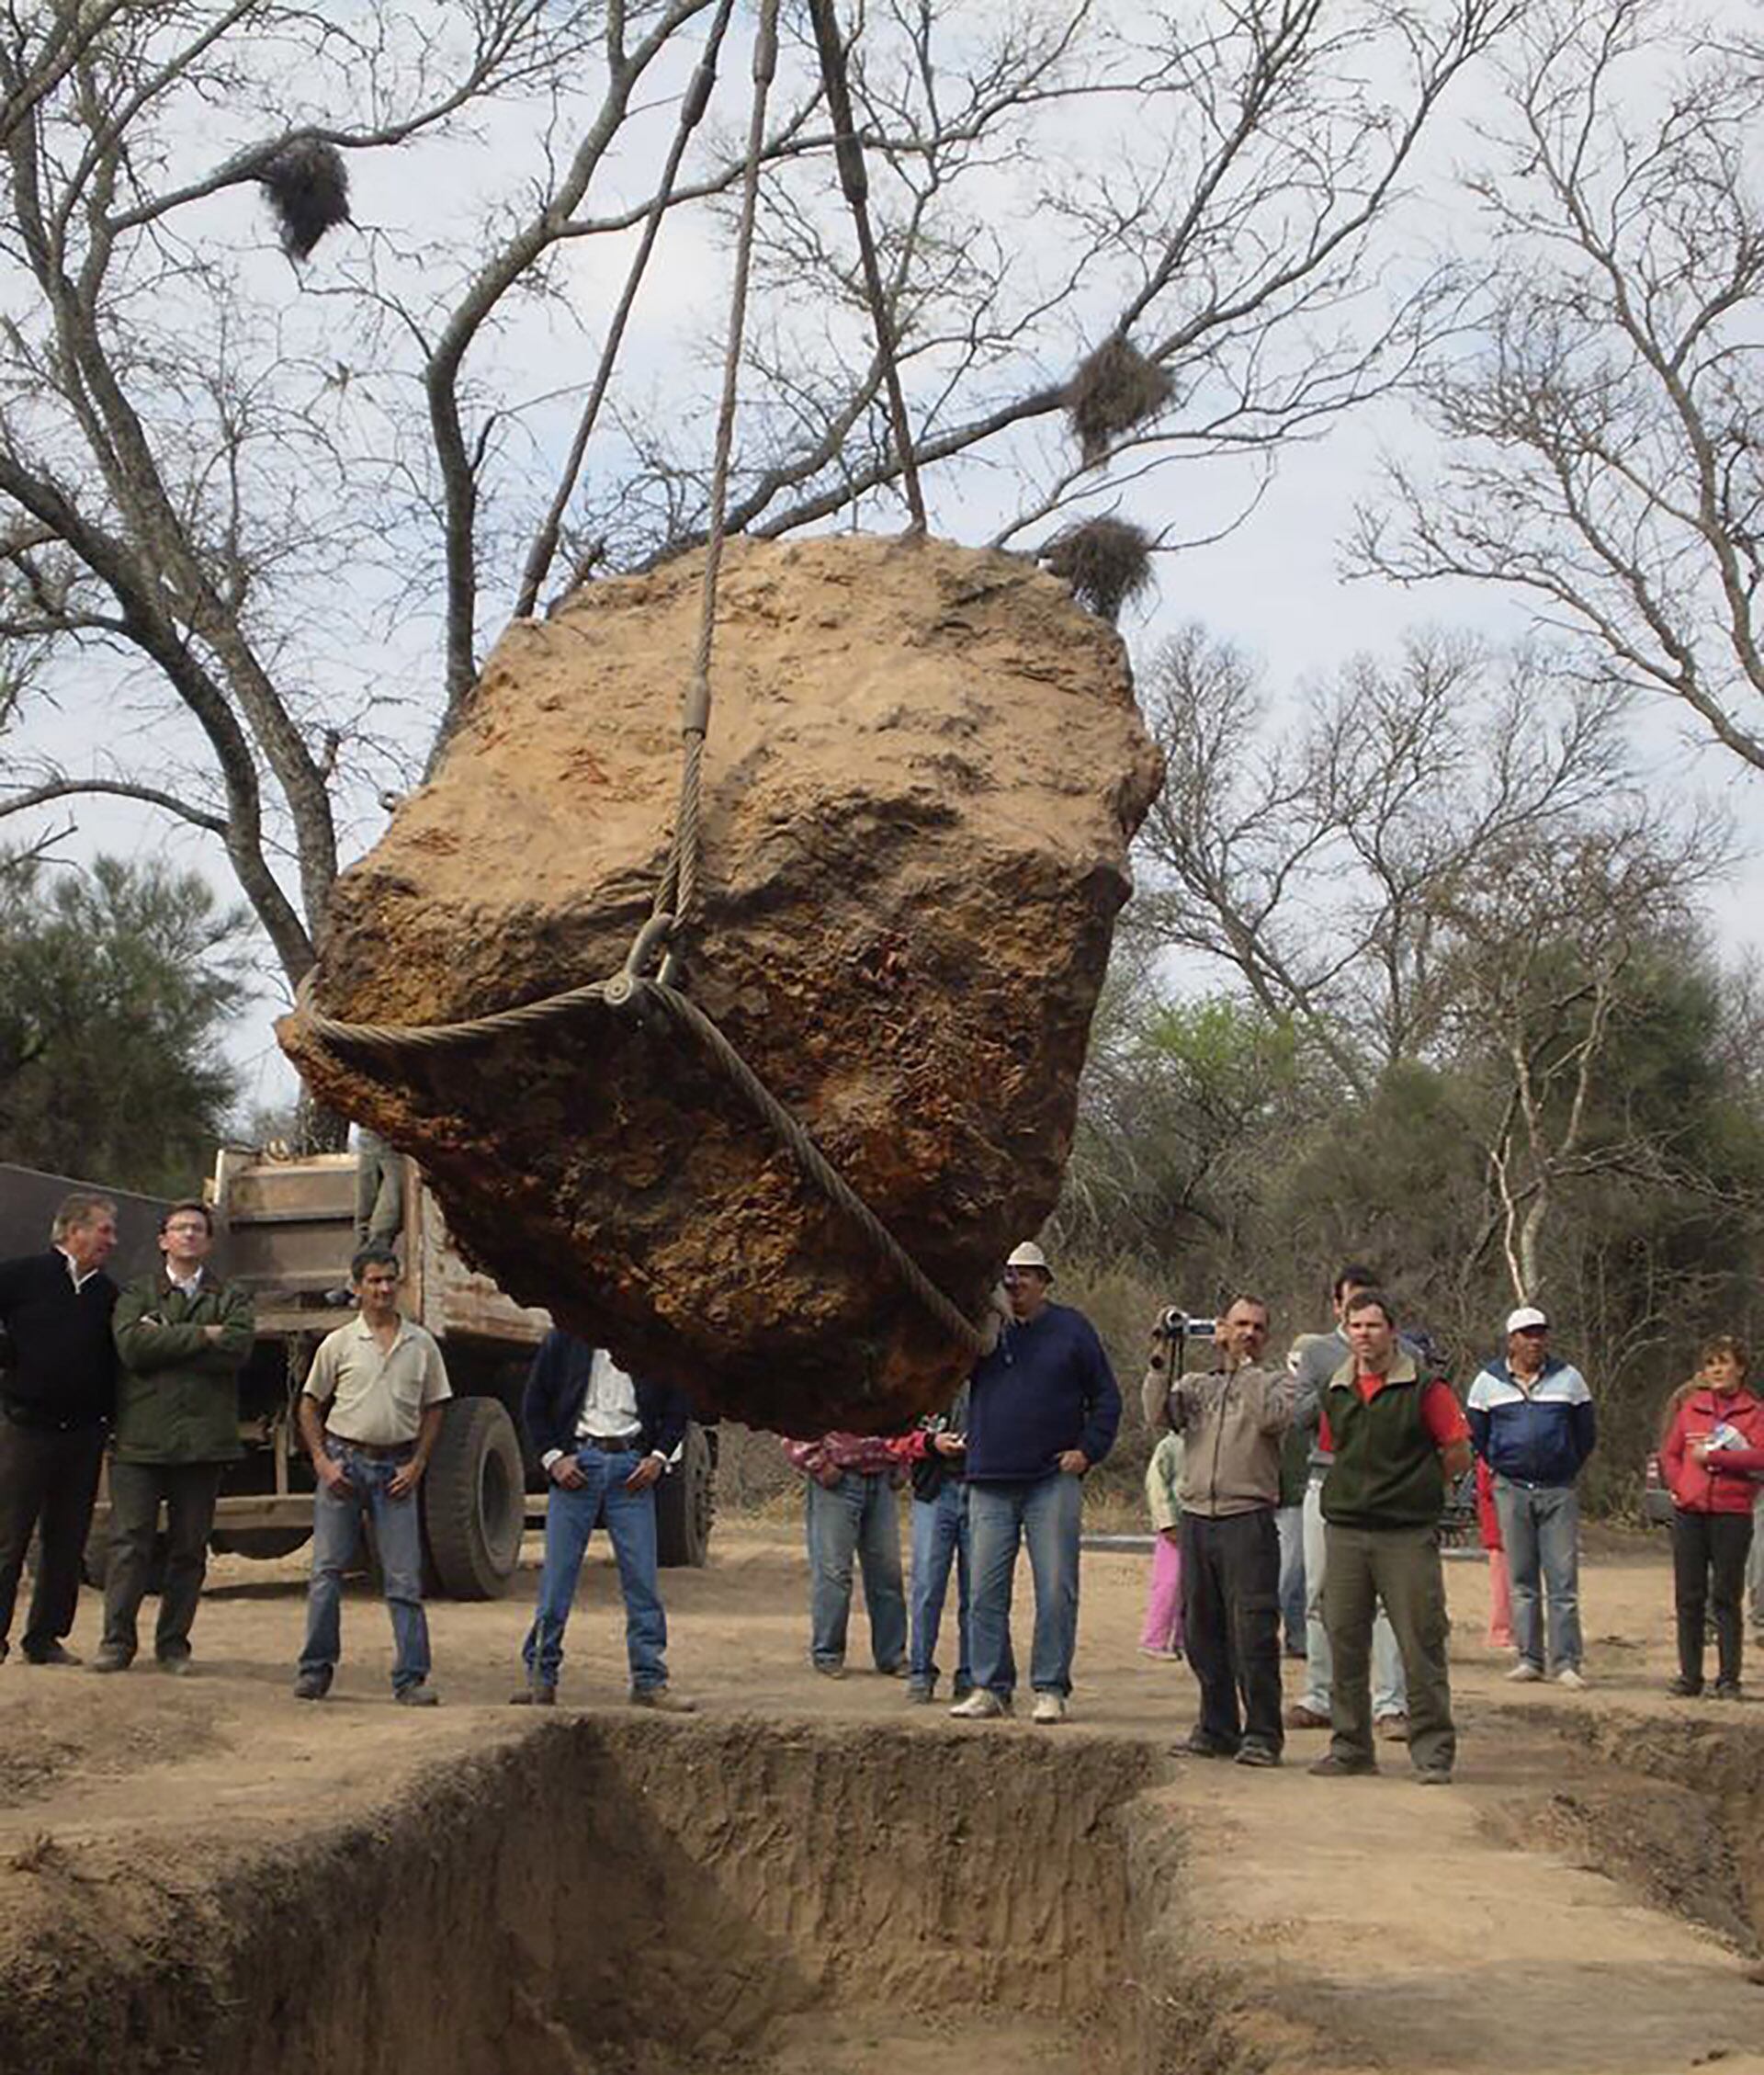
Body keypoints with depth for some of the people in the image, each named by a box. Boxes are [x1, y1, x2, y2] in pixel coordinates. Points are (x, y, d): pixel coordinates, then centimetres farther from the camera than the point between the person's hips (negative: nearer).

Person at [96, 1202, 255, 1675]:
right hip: (141, 1437, -1)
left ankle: (173, 1643, 14)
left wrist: (165, 1341, -8)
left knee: (189, 1548, 4)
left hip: (203, 1440, 1)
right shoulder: (136, 1294, 11)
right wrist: (200, 1336, -10)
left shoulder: (232, 1299, 12)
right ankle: (116, 1640, 6)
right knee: (129, 1542, -3)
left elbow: (237, 1348, -8)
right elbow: (132, 1346, -9)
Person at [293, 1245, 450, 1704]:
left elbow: (433, 1409, 10)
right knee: (327, 1570, 2)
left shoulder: (421, 1344, 5)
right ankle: (316, 1669, 13)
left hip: (396, 1468, 1)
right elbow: (310, 1404, 7)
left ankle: (410, 1678, 1)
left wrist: (416, 1464, 0)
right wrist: (322, 1461, -3)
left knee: (405, 1578, -1)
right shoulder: (339, 1343, 2)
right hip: (344, 1460, 0)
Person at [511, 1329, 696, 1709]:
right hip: (577, 1460, -1)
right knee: (557, 1573, 0)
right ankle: (540, 1675, 10)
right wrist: (552, 1457, -3)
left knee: (642, 1577, 0)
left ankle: (649, 1680, 6)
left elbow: (678, 1404, 13)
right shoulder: (564, 1338, 6)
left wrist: (659, 1457, 0)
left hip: (633, 1465, 1)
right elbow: (534, 1403, 7)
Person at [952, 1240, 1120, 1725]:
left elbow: (1106, 1397, 10)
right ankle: (990, 1687, 9)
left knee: (1056, 1590, -2)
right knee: (986, 1590, 2)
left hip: (1053, 1481, -2)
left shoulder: (1070, 1328, 7)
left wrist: (1089, 1449, -2)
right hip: (990, 1484, 2)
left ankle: (1051, 1689, 5)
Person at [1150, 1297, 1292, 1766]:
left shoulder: (1276, 1382, 11)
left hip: (1248, 1520, -4)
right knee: (1201, 1631, 6)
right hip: (1196, 1518, 4)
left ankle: (1262, 1734, -3)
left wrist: (1245, 1367, -4)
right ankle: (1216, 1728, 16)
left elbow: (1273, 1416, -11)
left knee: (1253, 1632, -8)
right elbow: (1160, 1413, 1)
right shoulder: (1194, 1384, 18)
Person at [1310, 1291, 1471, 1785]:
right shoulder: (1337, 1391, 11)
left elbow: (1458, 1454, 0)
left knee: (1421, 1646, -3)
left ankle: (1432, 1751, 4)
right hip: (1345, 1532, 5)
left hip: (1408, 1536, -5)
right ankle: (1351, 1746, 18)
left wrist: (1416, 1488, 7)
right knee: (1344, 1642, 7)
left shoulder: (1424, 1387, -5)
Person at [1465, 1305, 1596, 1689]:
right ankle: (1529, 1658, 11)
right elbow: (1476, 1435, 15)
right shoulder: (1489, 1381, 6)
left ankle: (1565, 1662, -1)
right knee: (1521, 1581, 5)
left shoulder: (1568, 1378, 6)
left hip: (1558, 1491, -1)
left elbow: (1586, 1434, 13)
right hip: (1511, 1489, 1)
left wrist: (1568, 1470, 9)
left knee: (1563, 1581, -4)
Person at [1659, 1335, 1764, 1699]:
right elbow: (1670, 1453, 14)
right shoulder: (1690, 1406, 12)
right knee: (1688, 1598, 5)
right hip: (1689, 1512, 3)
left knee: (1726, 1598, 1)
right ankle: (1689, 1676, 12)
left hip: (1731, 1514, -3)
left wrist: (1712, 1456, -14)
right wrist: (1679, 1486, -2)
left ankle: (1728, 1679, 8)